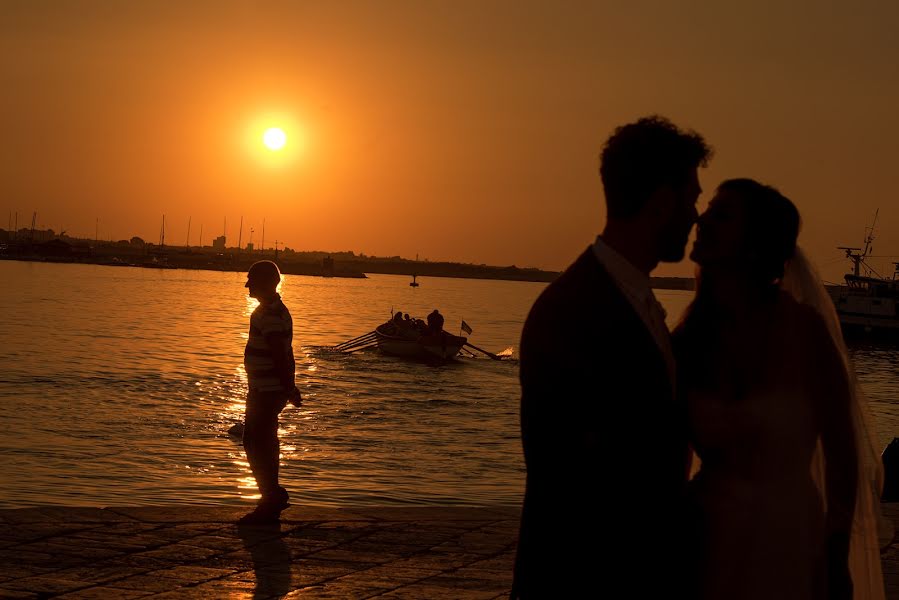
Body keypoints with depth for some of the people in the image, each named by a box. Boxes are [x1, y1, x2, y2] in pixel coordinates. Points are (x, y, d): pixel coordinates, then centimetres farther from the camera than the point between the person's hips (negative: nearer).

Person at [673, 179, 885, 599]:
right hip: (710, 544, 3)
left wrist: (837, 564, -2)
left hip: (788, 549, -3)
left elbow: (841, 453, -6)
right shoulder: (689, 338, -4)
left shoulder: (804, 328, -13)